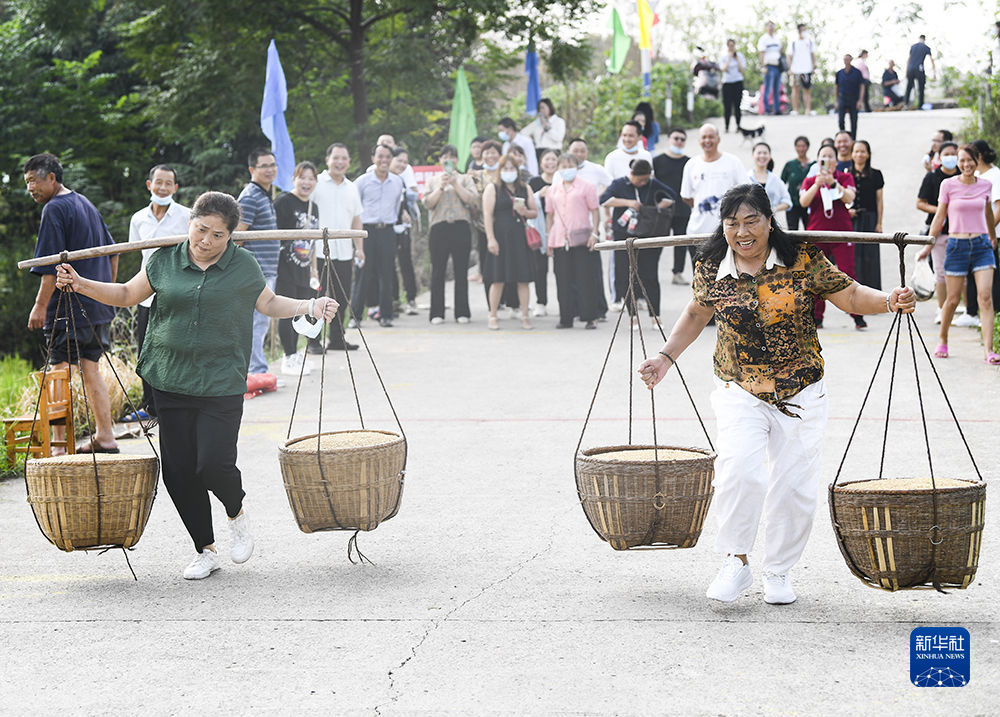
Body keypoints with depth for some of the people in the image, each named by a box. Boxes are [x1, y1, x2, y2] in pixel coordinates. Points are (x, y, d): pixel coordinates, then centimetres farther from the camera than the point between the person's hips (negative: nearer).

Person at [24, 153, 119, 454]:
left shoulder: (54, 209, -11)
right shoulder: (87, 204, 16)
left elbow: (51, 265, -17)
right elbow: (112, 252, 22)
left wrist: (40, 305, -16)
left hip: (67, 307, -8)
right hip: (97, 306, 8)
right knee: (91, 370, 14)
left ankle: (60, 444, -8)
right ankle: (105, 438, 15)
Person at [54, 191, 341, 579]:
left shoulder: (243, 267, 2)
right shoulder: (165, 260, 4)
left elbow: (269, 304, 16)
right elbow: (127, 294, 15)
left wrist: (310, 306, 2)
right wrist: (80, 284, 4)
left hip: (221, 384, -2)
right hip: (170, 382, 3)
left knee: (214, 464, -15)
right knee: (178, 470, 1)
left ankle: (237, 514, 20)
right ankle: (205, 551, 18)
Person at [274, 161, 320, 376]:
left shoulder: (313, 207, 15)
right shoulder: (284, 202, -9)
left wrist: (314, 268, 23)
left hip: (303, 269, 7)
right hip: (285, 268, -7)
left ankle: (293, 355, 19)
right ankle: (290, 358, -3)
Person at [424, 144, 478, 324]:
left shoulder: (465, 179, 14)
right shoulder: (433, 180, 16)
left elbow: (473, 201, -1)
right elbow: (428, 203, 4)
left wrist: (456, 185, -6)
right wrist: (441, 187, -7)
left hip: (461, 226, 0)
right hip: (439, 227, 1)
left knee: (461, 272, -1)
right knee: (438, 271, -3)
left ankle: (462, 313, 3)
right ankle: (437, 314, 1)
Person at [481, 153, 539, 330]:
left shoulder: (524, 189, 15)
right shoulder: (492, 188, 3)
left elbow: (535, 212, 17)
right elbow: (487, 214, -5)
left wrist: (525, 212, -6)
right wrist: (491, 239, -14)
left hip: (520, 237, 3)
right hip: (501, 236, -3)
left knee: (523, 278, 1)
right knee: (498, 278, -2)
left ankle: (524, 317, 6)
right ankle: (493, 317, 6)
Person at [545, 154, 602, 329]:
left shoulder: (586, 187, 5)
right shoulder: (552, 190, 15)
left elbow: (595, 211, 3)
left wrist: (594, 234, -7)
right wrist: (548, 239, 13)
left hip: (581, 240, -3)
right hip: (559, 241, 3)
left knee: (584, 278, -5)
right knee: (563, 280, 2)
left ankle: (589, 318, -1)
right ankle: (566, 318, 8)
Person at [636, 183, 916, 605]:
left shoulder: (802, 261, -6)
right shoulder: (711, 270, -1)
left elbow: (849, 295, 1)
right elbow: (696, 314, 17)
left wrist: (890, 301, -17)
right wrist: (666, 357, 12)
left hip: (801, 392, 0)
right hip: (739, 391, 0)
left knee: (794, 486, 1)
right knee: (739, 470, -22)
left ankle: (778, 572, 21)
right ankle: (736, 563, -5)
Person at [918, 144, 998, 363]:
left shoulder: (986, 185, 6)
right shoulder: (949, 185, -1)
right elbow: (939, 217, 5)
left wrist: (993, 238, 37)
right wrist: (928, 245, 0)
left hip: (982, 245, 2)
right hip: (957, 245, -2)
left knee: (985, 297, -11)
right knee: (953, 299, 3)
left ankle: (989, 350, -14)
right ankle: (943, 341, 27)